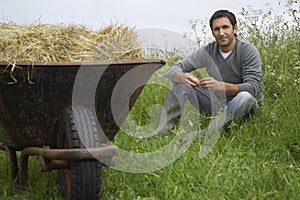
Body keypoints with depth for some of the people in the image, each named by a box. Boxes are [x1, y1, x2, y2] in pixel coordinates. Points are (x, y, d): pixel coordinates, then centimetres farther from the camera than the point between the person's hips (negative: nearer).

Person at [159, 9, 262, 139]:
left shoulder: (248, 51, -16)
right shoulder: (208, 51, -6)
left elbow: (253, 87, -27)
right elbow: (173, 71, -10)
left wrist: (220, 85, -43)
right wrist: (183, 77, -37)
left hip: (243, 105, -3)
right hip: (216, 102, 4)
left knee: (246, 96, -39)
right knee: (182, 80, -12)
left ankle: (209, 133, -44)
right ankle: (165, 127, -16)